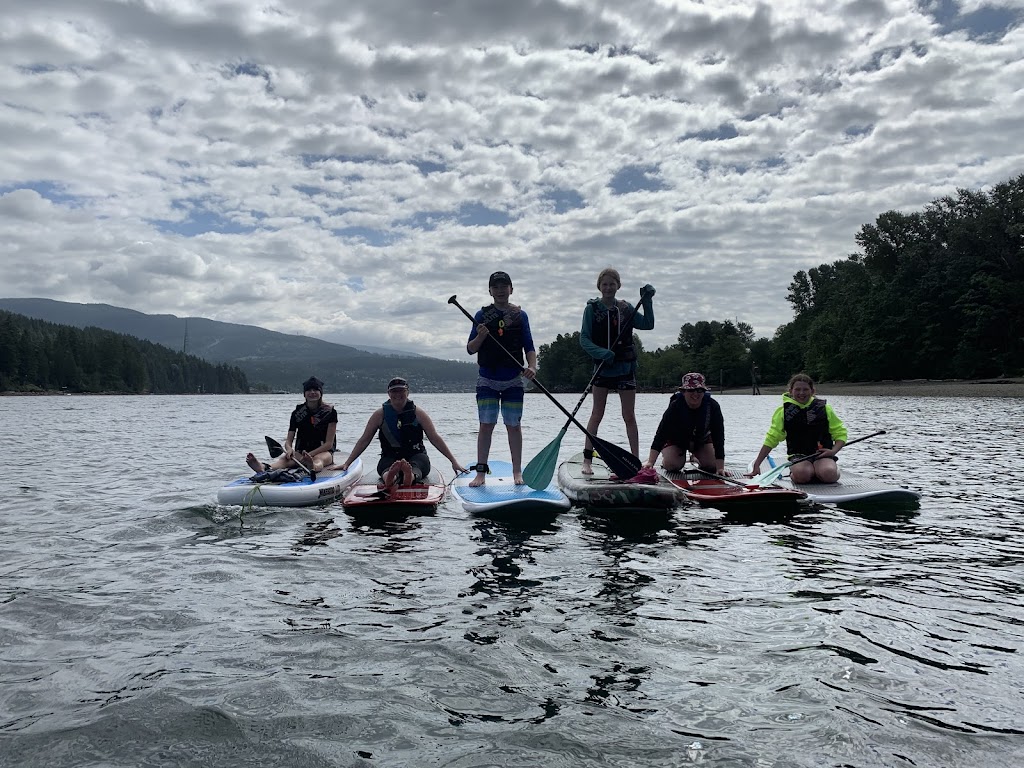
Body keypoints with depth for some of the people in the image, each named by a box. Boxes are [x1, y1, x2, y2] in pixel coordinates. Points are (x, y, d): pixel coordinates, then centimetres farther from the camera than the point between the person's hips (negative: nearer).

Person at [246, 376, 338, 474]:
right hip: (301, 452, 3)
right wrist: (289, 449, -22)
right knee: (285, 457, -30)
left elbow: (329, 444, -8)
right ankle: (264, 468, -62)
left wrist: (310, 454, -22)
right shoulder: (297, 413, 6)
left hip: (324, 452, -3)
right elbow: (288, 441, 3)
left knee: (318, 460, -39)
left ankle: (313, 467, -77)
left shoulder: (330, 412, -4)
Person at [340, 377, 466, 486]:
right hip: (390, 457, 1)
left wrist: (454, 461, 1)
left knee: (415, 466, -37)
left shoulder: (417, 413, 4)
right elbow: (364, 440, 10)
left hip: (416, 456, -1)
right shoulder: (380, 414, 5)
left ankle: (411, 476, -72)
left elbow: (435, 439, 5)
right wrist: (347, 463, 5)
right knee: (386, 467, -36)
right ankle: (389, 477, -71)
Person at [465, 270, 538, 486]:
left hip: (514, 379, 0)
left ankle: (517, 471, 13)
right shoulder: (482, 315, 5)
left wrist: (532, 367, -13)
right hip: (487, 379, 0)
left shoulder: (520, 315, 6)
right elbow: (470, 349, 4)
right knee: (486, 425, -2)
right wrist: (480, 336, -16)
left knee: (513, 425, 4)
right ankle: (481, 472, 4)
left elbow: (529, 347, 5)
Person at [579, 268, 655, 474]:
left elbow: (648, 324, 5)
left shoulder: (625, 308, 7)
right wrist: (602, 353, -23)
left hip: (626, 367, 2)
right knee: (597, 415, 2)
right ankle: (587, 461, 9)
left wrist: (647, 301, -4)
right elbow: (584, 339, -8)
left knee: (629, 416, 5)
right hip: (603, 367, -2)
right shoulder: (592, 308, -2)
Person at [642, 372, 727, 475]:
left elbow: (718, 437, -30)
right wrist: (650, 462, -49)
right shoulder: (675, 406, -32)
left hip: (702, 439, 2)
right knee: (672, 465, -21)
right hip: (676, 440, -2)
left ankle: (697, 459, 23)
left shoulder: (712, 406, -29)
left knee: (712, 466, -13)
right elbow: (661, 434, -38)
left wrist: (720, 468, -38)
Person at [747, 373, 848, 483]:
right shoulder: (783, 412, 3)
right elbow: (771, 440, 4)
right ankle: (792, 474, 0)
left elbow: (840, 433, 10)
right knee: (802, 474, -35)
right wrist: (756, 466, -1)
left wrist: (833, 451, -11)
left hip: (822, 455, 1)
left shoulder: (824, 409, 5)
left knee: (828, 474, -33)